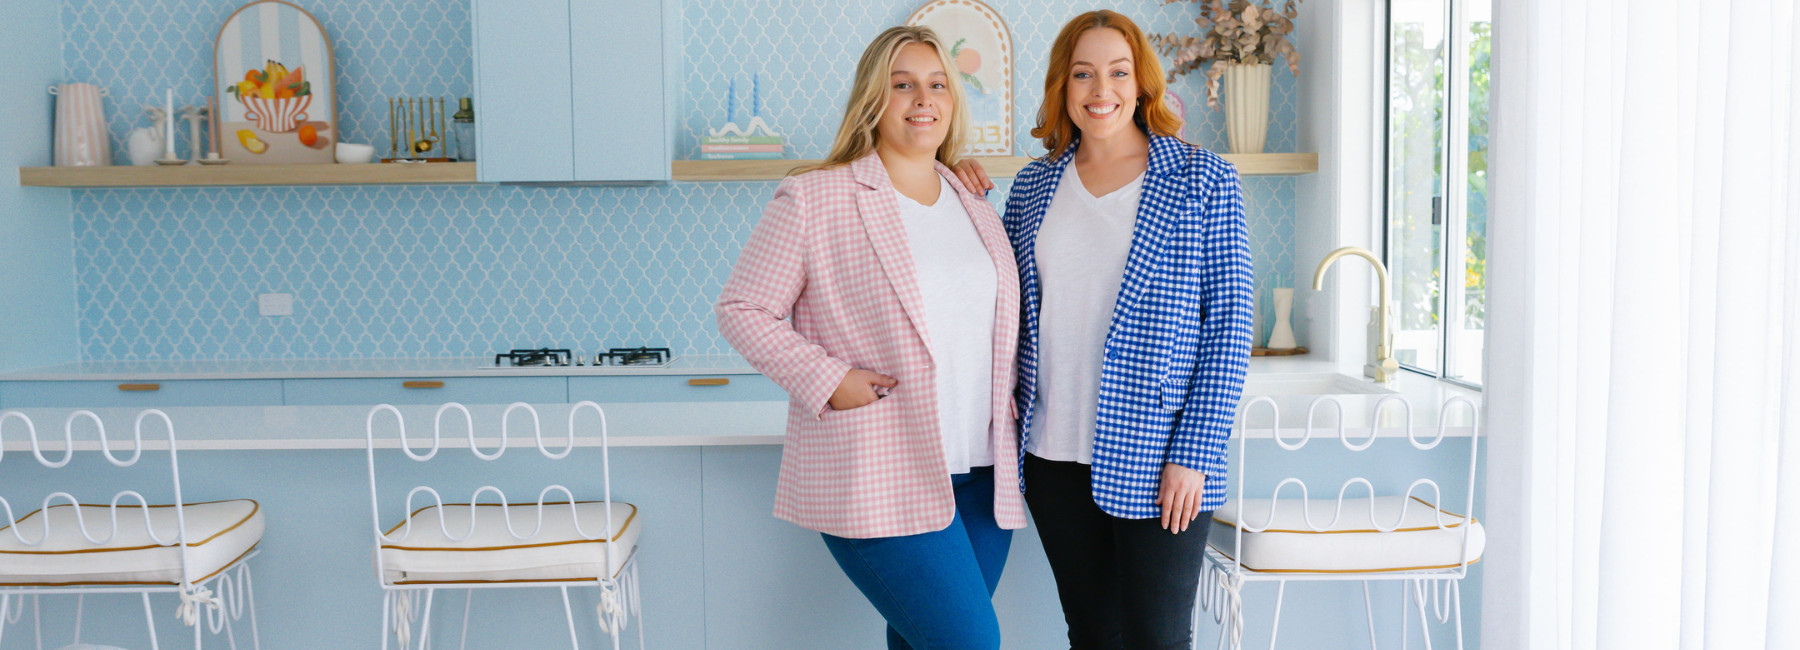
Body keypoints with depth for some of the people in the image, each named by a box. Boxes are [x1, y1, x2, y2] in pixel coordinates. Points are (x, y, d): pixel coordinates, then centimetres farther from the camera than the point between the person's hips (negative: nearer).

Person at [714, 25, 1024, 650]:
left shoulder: (979, 210, 15)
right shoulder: (812, 199, -4)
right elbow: (743, 310, -3)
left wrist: (1011, 398, 9)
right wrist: (827, 378, -14)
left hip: (981, 475, 6)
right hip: (878, 479, -6)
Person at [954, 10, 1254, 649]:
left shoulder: (1202, 180, -1)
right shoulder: (1034, 186, 10)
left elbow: (1229, 319, -5)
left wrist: (1195, 452, -12)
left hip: (1154, 457, -4)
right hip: (1056, 453, 4)